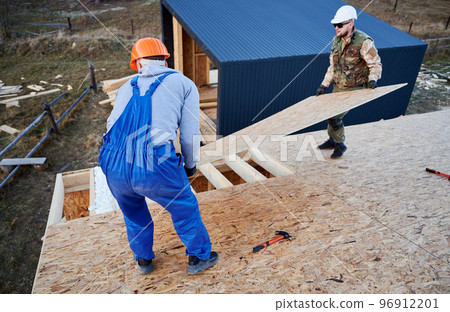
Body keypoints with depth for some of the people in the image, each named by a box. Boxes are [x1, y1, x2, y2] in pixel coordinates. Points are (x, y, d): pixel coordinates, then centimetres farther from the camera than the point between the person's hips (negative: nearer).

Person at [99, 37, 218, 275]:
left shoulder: (126, 88, 22)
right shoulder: (184, 83, 11)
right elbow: (190, 135, 4)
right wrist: (190, 165, 22)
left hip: (113, 167, 4)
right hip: (155, 167, -4)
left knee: (132, 210, 32)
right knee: (184, 208, 23)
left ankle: (143, 260, 49)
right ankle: (198, 257, 40)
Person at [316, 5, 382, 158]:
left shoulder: (364, 42, -19)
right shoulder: (337, 40, 2)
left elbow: (376, 64, -11)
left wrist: (372, 79, -30)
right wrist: (324, 85, 7)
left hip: (354, 89, -7)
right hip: (338, 87, 7)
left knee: (334, 117, -11)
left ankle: (340, 144, 12)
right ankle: (332, 140, 37)